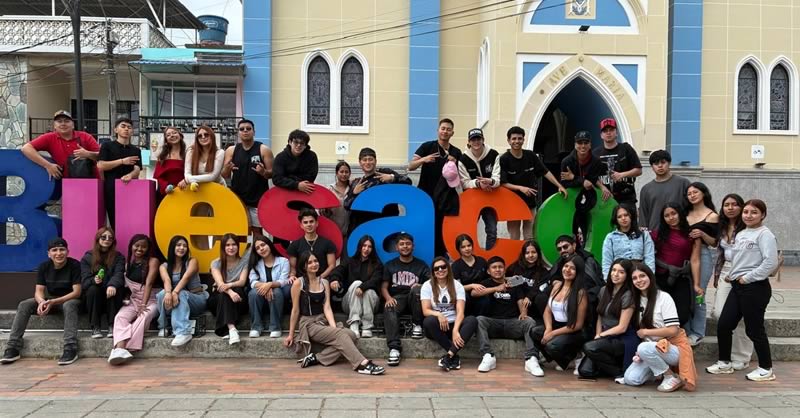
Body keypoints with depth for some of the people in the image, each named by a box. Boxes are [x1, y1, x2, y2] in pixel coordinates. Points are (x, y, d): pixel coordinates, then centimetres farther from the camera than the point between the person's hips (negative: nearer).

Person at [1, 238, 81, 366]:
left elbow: (77, 292, -20)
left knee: (69, 306, -39)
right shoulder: (44, 267, -2)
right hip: (50, 300, 5)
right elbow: (39, 291, -7)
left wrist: (53, 302, -32)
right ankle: (13, 347, -22)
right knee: (24, 305, -18)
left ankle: (70, 348, -47)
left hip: (70, 299, -5)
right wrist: (42, 302, -33)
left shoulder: (74, 265, -15)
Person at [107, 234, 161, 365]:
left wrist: (143, 304, -23)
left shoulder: (152, 261, -3)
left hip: (150, 300, -4)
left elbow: (149, 283, -14)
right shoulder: (128, 262, 12)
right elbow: (124, 283, 10)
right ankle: (120, 348, -48)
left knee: (143, 317, -34)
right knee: (120, 317, -26)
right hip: (133, 300, 4)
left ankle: (122, 349, -42)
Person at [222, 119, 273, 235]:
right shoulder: (231, 150, 5)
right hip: (238, 198, 2)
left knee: (257, 230, 3)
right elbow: (225, 176, 6)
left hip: (258, 198, -2)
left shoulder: (264, 150, -2)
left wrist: (263, 172, -24)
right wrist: (227, 169, -16)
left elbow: (272, 173, -2)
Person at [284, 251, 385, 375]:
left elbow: (327, 307, 1)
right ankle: (363, 364, -38)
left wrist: (334, 327, -15)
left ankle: (316, 358, -23)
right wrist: (291, 334, 1)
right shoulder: (298, 283, -5)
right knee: (340, 334, -29)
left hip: (323, 322, 6)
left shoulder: (324, 282, 10)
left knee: (351, 335, -22)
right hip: (308, 324, -5)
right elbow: (295, 310, -2)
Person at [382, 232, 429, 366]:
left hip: (414, 300, 0)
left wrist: (421, 287, -21)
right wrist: (388, 298, -14)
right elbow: (384, 286, 9)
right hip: (397, 298, 0)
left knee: (417, 289, -36)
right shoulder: (390, 265, 16)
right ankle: (394, 348, -47)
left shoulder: (421, 265, 13)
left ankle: (417, 325, -18)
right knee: (389, 310, -35)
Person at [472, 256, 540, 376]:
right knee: (479, 320, -31)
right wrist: (496, 288, -19)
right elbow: (474, 292, -8)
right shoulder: (487, 283, 13)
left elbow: (521, 302, 7)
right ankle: (488, 357, -37)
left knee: (529, 322, -28)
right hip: (493, 323, -1)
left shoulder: (514, 285, 19)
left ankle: (531, 359, -38)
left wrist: (524, 313, -17)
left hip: (513, 323, 1)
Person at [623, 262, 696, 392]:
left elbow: (673, 330, -17)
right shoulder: (636, 300, 7)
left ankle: (672, 378, -12)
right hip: (652, 347, 6)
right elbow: (639, 330, 8)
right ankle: (660, 369, 12)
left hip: (673, 347, -6)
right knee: (630, 379, -14)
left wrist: (646, 332, -12)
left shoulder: (663, 297, -12)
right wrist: (639, 353, -7)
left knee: (644, 348, -36)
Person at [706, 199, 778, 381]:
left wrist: (748, 278, -17)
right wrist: (731, 275, 5)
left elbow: (771, 262, -22)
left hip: (755, 287, -8)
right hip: (737, 286, 8)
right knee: (723, 325, 8)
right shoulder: (740, 234, 14)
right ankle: (724, 363, 23)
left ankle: (766, 369, 16)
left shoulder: (765, 235, -11)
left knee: (754, 329, 0)